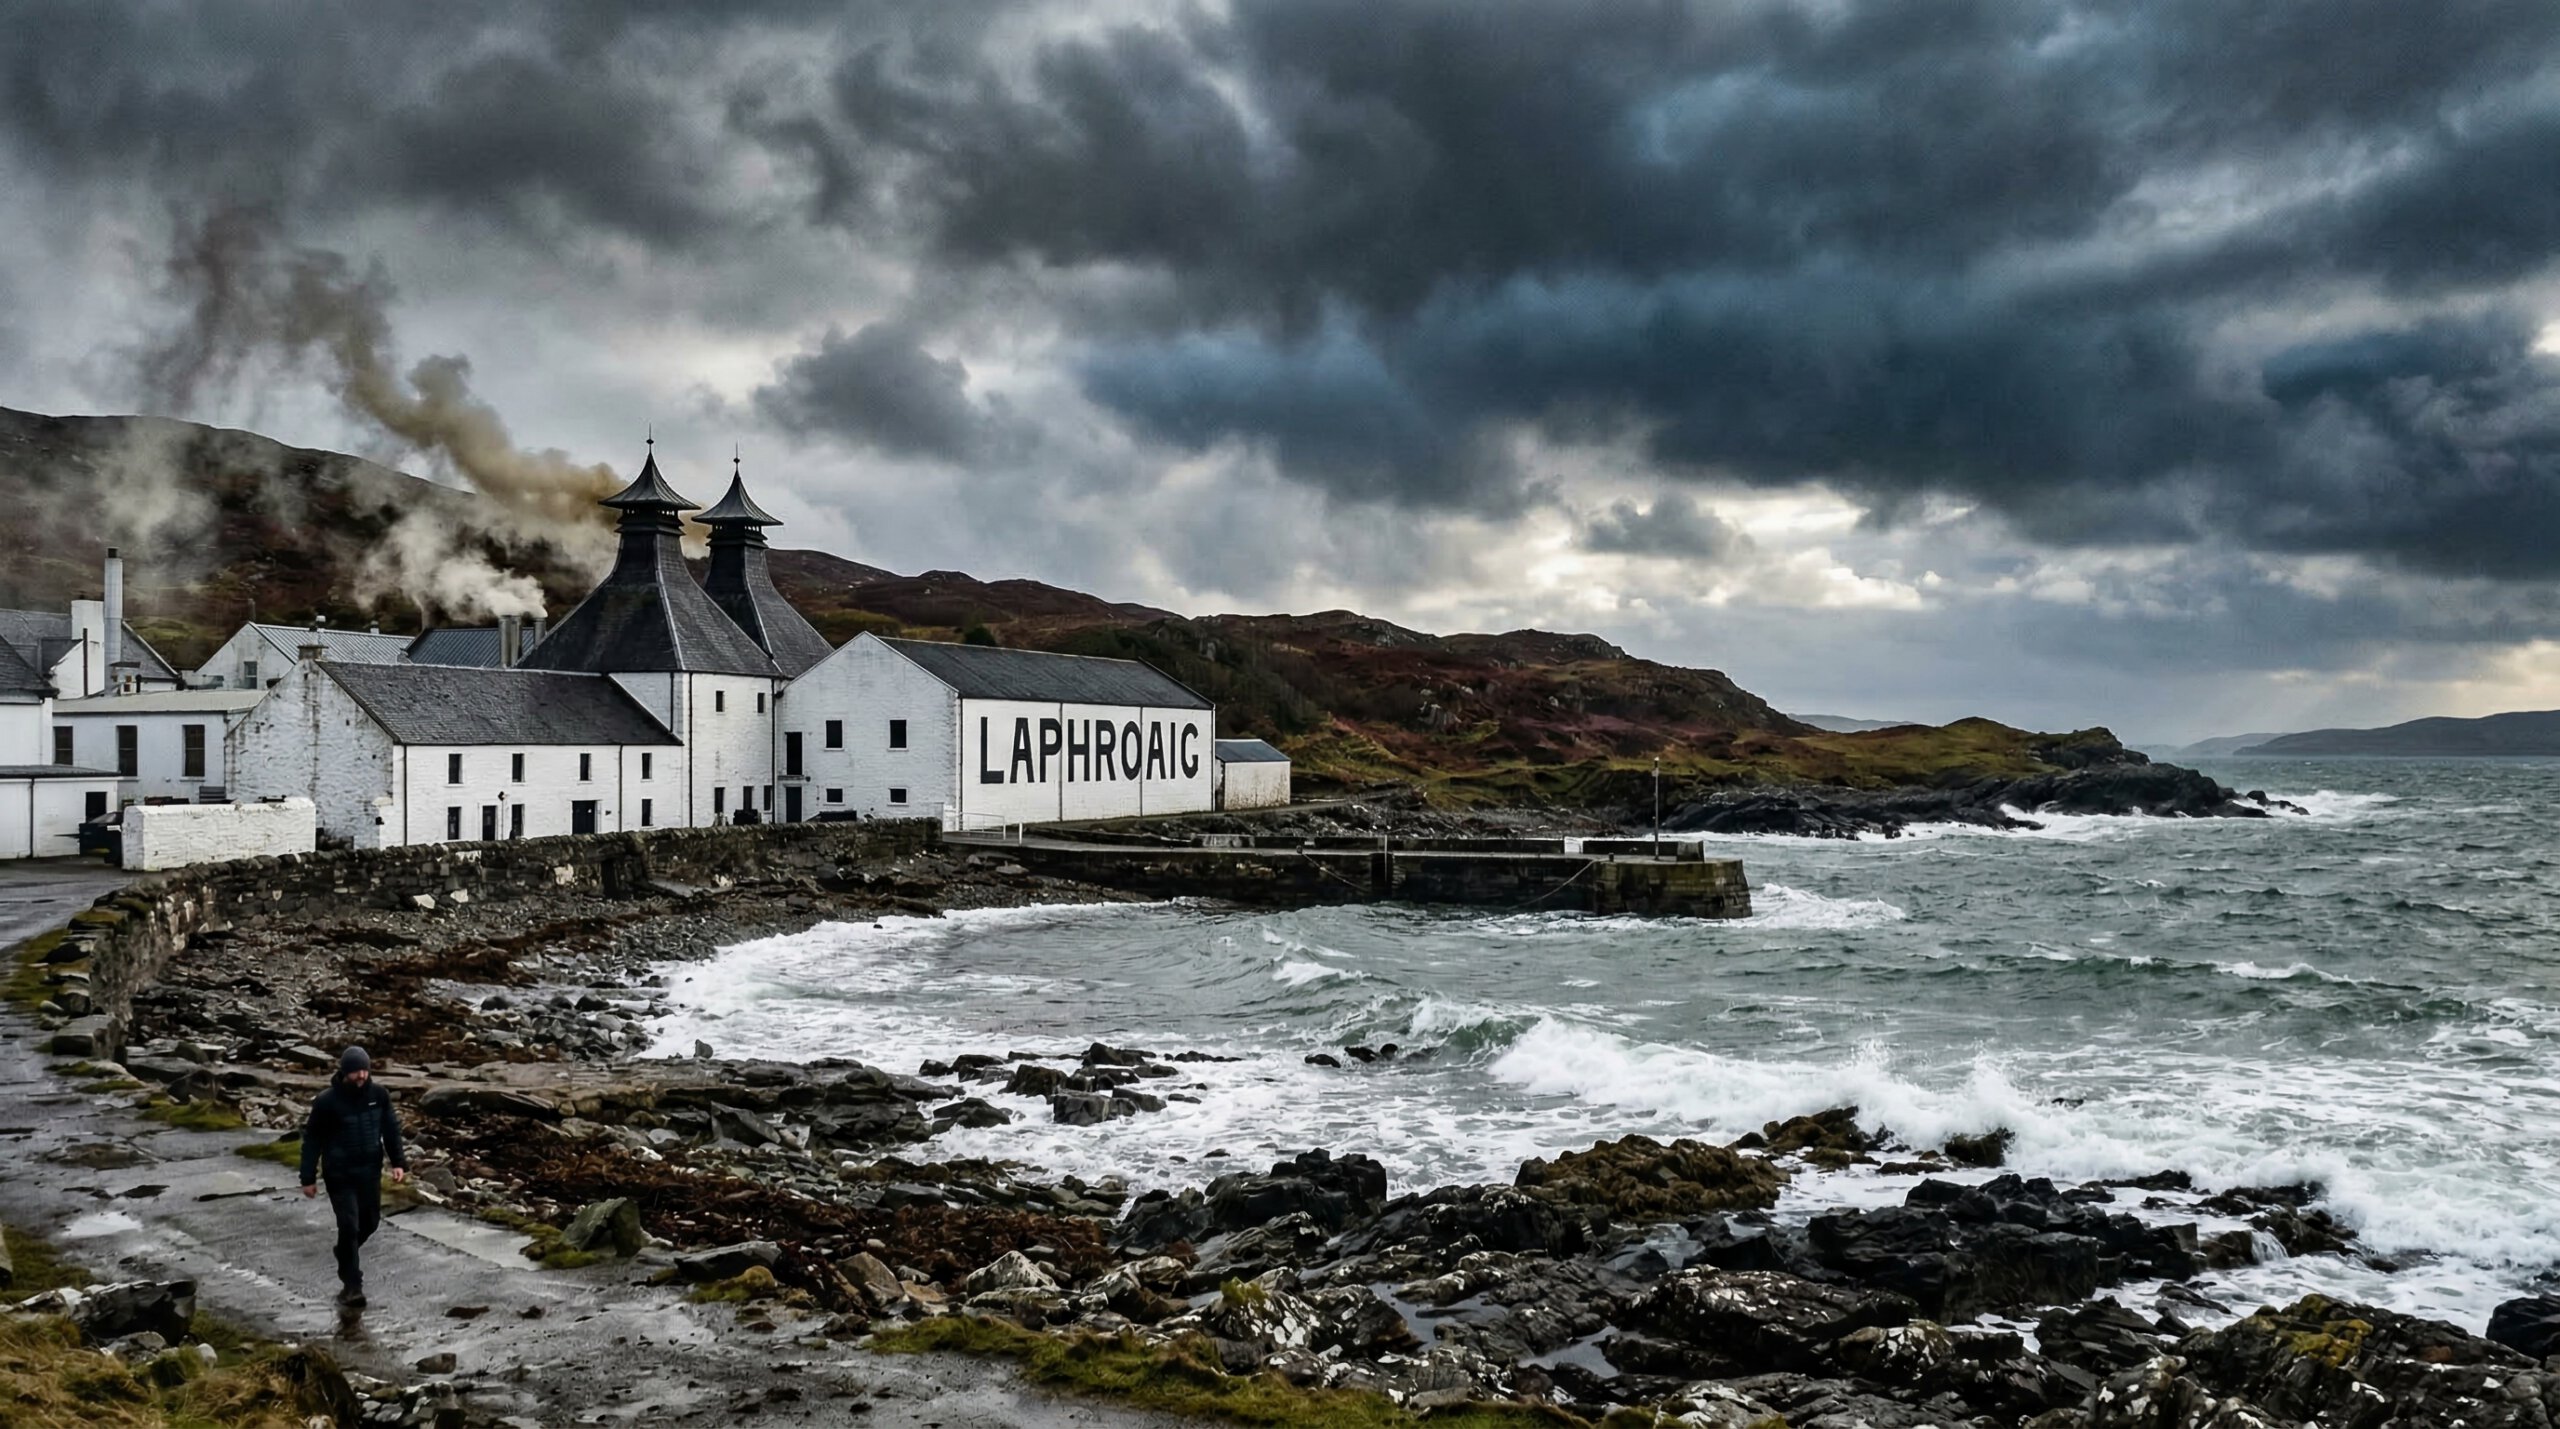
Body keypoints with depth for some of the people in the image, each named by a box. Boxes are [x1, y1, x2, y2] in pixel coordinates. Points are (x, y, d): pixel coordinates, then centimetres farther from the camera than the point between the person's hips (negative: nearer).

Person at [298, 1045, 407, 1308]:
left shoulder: (378, 1096, -4)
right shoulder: (327, 1101, -15)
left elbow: (391, 1129, 6)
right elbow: (312, 1140, -7)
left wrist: (399, 1162, 1)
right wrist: (307, 1178, -6)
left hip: (370, 1171, 4)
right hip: (340, 1174, -4)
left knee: (370, 1221, 14)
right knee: (349, 1225, -9)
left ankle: (345, 1255, 45)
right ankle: (351, 1285, 0)